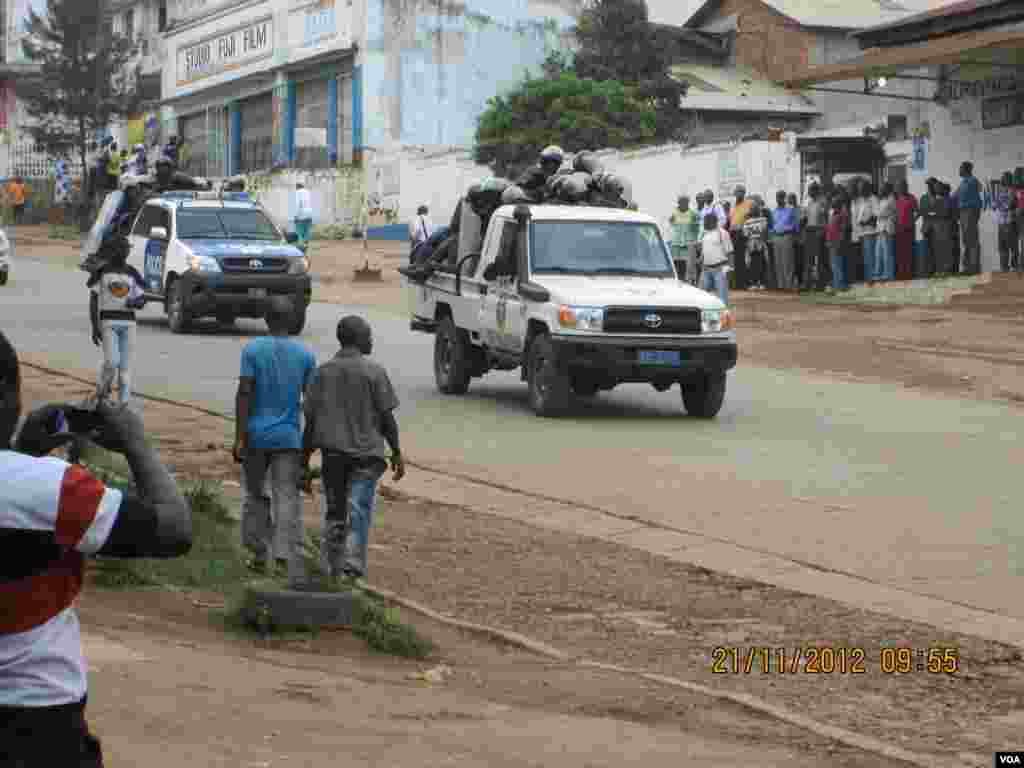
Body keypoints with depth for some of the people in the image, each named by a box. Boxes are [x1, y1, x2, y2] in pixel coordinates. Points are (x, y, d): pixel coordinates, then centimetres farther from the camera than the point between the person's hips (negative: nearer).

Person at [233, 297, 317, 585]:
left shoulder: (252, 350, -4)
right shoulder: (305, 355, 1)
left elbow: (244, 394, -10)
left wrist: (239, 437, -10)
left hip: (256, 435, 0)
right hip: (288, 438, 0)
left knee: (255, 494, 17)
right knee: (288, 499, -5)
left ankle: (260, 554, 20)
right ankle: (291, 561, -19)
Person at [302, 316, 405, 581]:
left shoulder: (323, 372, 3)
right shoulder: (374, 372, -7)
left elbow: (310, 418, 2)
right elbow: (387, 417, -6)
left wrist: (305, 456, 9)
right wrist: (396, 452, 2)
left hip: (333, 452, 3)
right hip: (366, 451, -3)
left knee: (335, 512, 14)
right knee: (359, 510, -4)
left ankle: (333, 569, 19)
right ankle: (353, 564, -17)